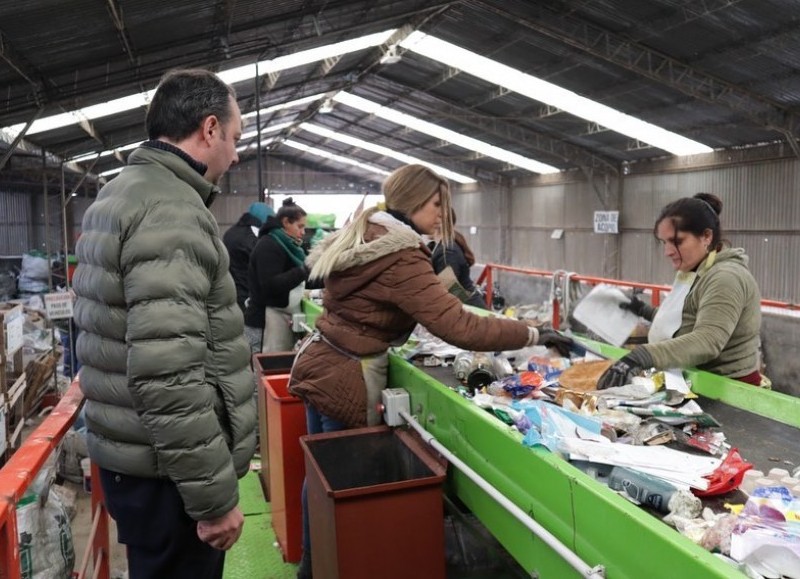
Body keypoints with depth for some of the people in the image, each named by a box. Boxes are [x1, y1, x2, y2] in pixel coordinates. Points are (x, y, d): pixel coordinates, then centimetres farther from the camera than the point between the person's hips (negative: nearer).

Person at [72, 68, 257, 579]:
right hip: (165, 472, -10)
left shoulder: (121, 193, 12)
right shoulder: (171, 210, -22)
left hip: (132, 456, 10)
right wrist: (216, 494, -21)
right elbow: (168, 377, -29)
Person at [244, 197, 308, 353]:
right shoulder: (268, 245, -10)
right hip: (269, 318, -9)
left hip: (285, 314, 9)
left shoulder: (287, 244, 19)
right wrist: (305, 271, -24)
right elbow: (270, 285, -21)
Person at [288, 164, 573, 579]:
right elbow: (459, 327, -29)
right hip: (347, 378, -10)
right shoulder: (402, 258, -22)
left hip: (320, 361, 10)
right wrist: (534, 335, -23)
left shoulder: (362, 234, 8)